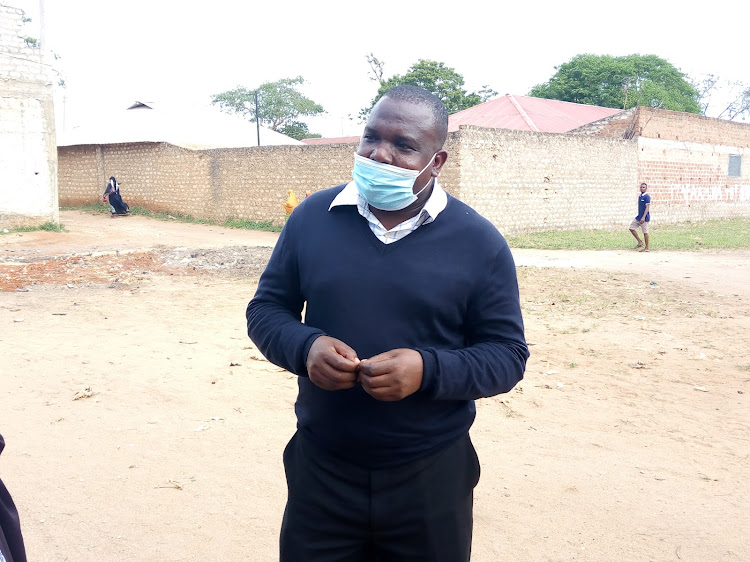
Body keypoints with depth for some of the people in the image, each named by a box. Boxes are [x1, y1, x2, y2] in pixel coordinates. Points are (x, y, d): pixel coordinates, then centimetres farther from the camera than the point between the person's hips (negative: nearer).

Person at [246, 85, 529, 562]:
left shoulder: (479, 241, -7)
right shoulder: (312, 217, 0)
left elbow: (508, 354, -4)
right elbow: (266, 309, 6)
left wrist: (428, 370, -23)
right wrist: (304, 347, -17)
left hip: (431, 478, -1)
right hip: (319, 470, 2)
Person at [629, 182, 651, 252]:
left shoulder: (647, 196, -13)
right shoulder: (639, 196, 13)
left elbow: (647, 207, -18)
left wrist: (643, 217, -25)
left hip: (645, 218, -9)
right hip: (638, 217, 9)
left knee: (645, 232, -3)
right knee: (631, 228, 6)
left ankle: (646, 248, 6)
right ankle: (640, 242, 13)